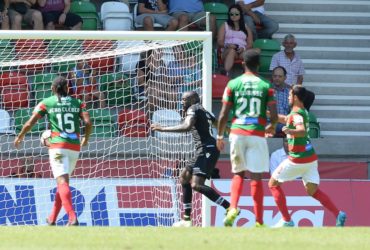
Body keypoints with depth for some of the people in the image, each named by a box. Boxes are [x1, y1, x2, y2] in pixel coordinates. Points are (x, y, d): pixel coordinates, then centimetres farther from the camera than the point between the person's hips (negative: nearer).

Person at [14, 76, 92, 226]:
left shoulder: (46, 103, 5)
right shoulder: (77, 103, 11)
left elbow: (29, 124, 2)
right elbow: (88, 123, -1)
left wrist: (20, 137, 19)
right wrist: (86, 138, 18)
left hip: (57, 147, -4)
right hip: (75, 147, 4)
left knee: (62, 182, -13)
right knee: (63, 181, 18)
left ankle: (72, 218, -31)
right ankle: (52, 219, 23)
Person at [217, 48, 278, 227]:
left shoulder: (233, 84, 3)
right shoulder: (266, 86, 0)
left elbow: (223, 115, 1)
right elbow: (274, 116, -3)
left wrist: (220, 136, 14)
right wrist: (271, 126, 20)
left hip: (237, 133, 1)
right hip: (257, 135, -1)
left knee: (238, 174, 17)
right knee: (256, 178, 1)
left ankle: (233, 208, -6)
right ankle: (259, 221, 0)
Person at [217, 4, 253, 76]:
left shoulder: (246, 28, 24)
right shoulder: (224, 26, 21)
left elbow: (250, 43, 14)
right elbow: (219, 41, 10)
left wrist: (243, 48, -10)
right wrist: (227, 45, -14)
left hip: (242, 51, 1)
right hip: (227, 51, -1)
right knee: (232, 51, -41)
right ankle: (226, 74, -63)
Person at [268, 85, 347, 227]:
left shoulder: (296, 115, -17)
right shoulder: (303, 112, 12)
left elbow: (302, 131, -37)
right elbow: (285, 119, 32)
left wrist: (290, 131, -50)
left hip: (297, 160, -8)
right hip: (310, 157, 8)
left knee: (273, 183, 8)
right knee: (312, 190, 11)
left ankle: (287, 220, 4)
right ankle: (338, 214, -7)